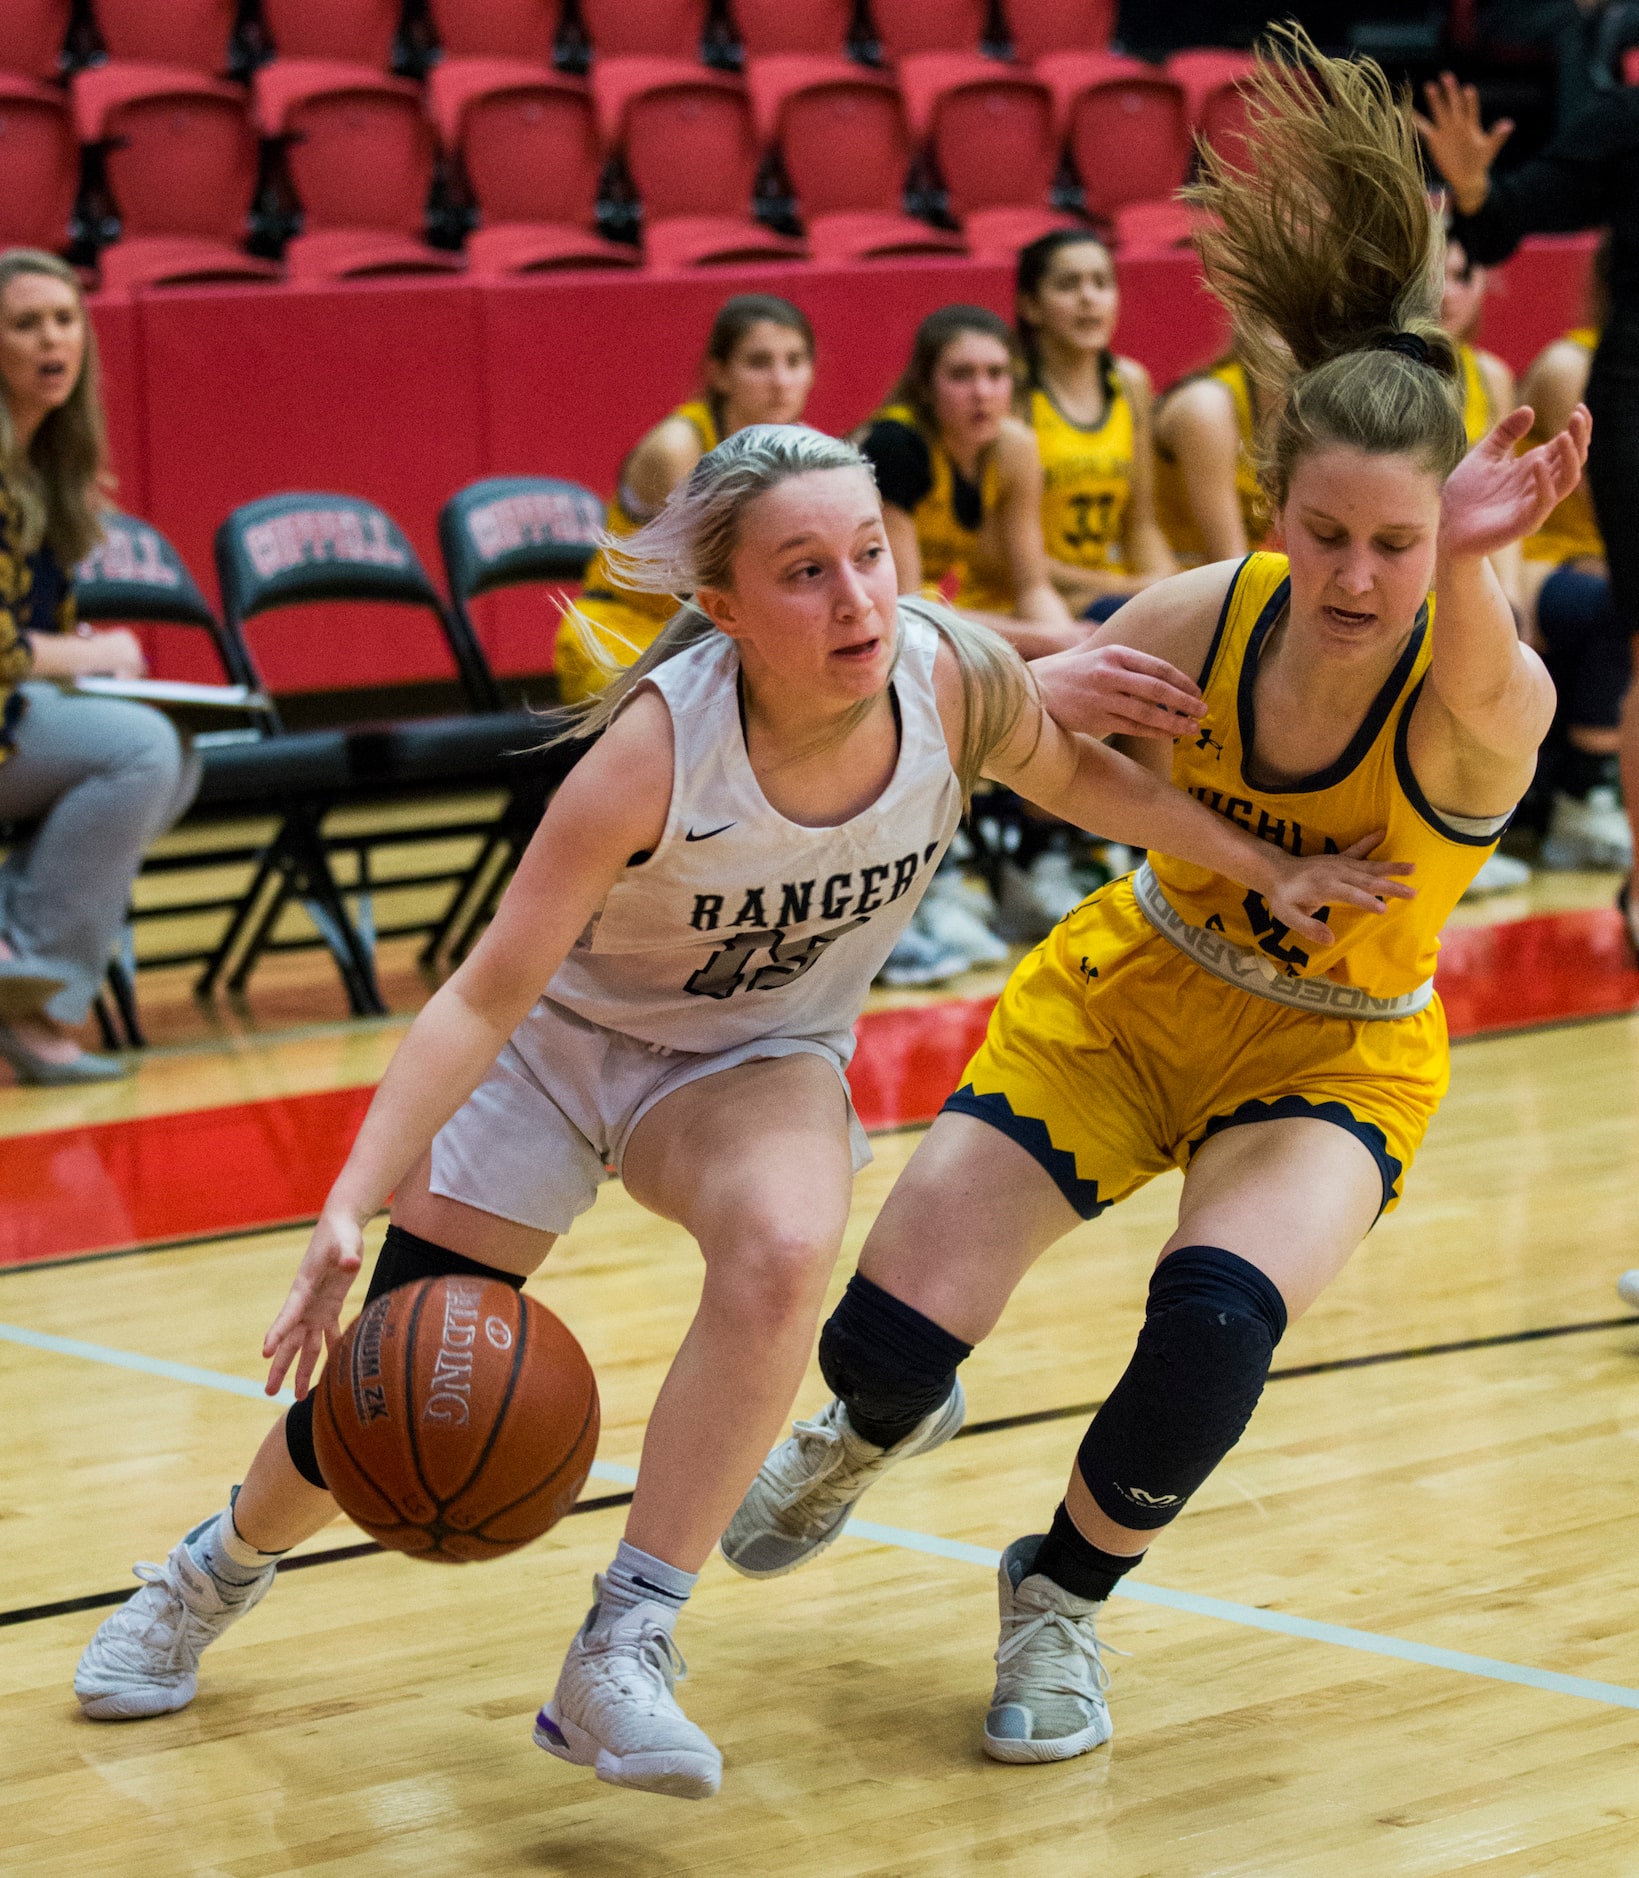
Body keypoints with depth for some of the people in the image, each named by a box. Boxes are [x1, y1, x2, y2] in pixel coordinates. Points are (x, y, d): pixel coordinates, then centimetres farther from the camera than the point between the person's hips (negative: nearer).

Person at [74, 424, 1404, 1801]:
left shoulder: (954, 679, -25)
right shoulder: (659, 744, -35)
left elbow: (1079, 776, 1)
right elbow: (489, 992, -31)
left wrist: (1271, 870, 1)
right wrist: (350, 1207, -40)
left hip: (760, 1058, 2)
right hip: (560, 1037, -2)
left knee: (785, 1246, -34)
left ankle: (620, 1661, -25)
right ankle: (220, 1570, 36)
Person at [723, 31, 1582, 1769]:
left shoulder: (1484, 696, -28)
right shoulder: (1207, 618, -21)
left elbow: (1478, 704, -54)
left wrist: (1466, 576, -75)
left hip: (1335, 1056, -2)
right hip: (1130, 989, 2)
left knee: (1214, 1326, -29)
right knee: (882, 1339, -4)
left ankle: (1063, 1592, 4)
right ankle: (881, 1425, 38)